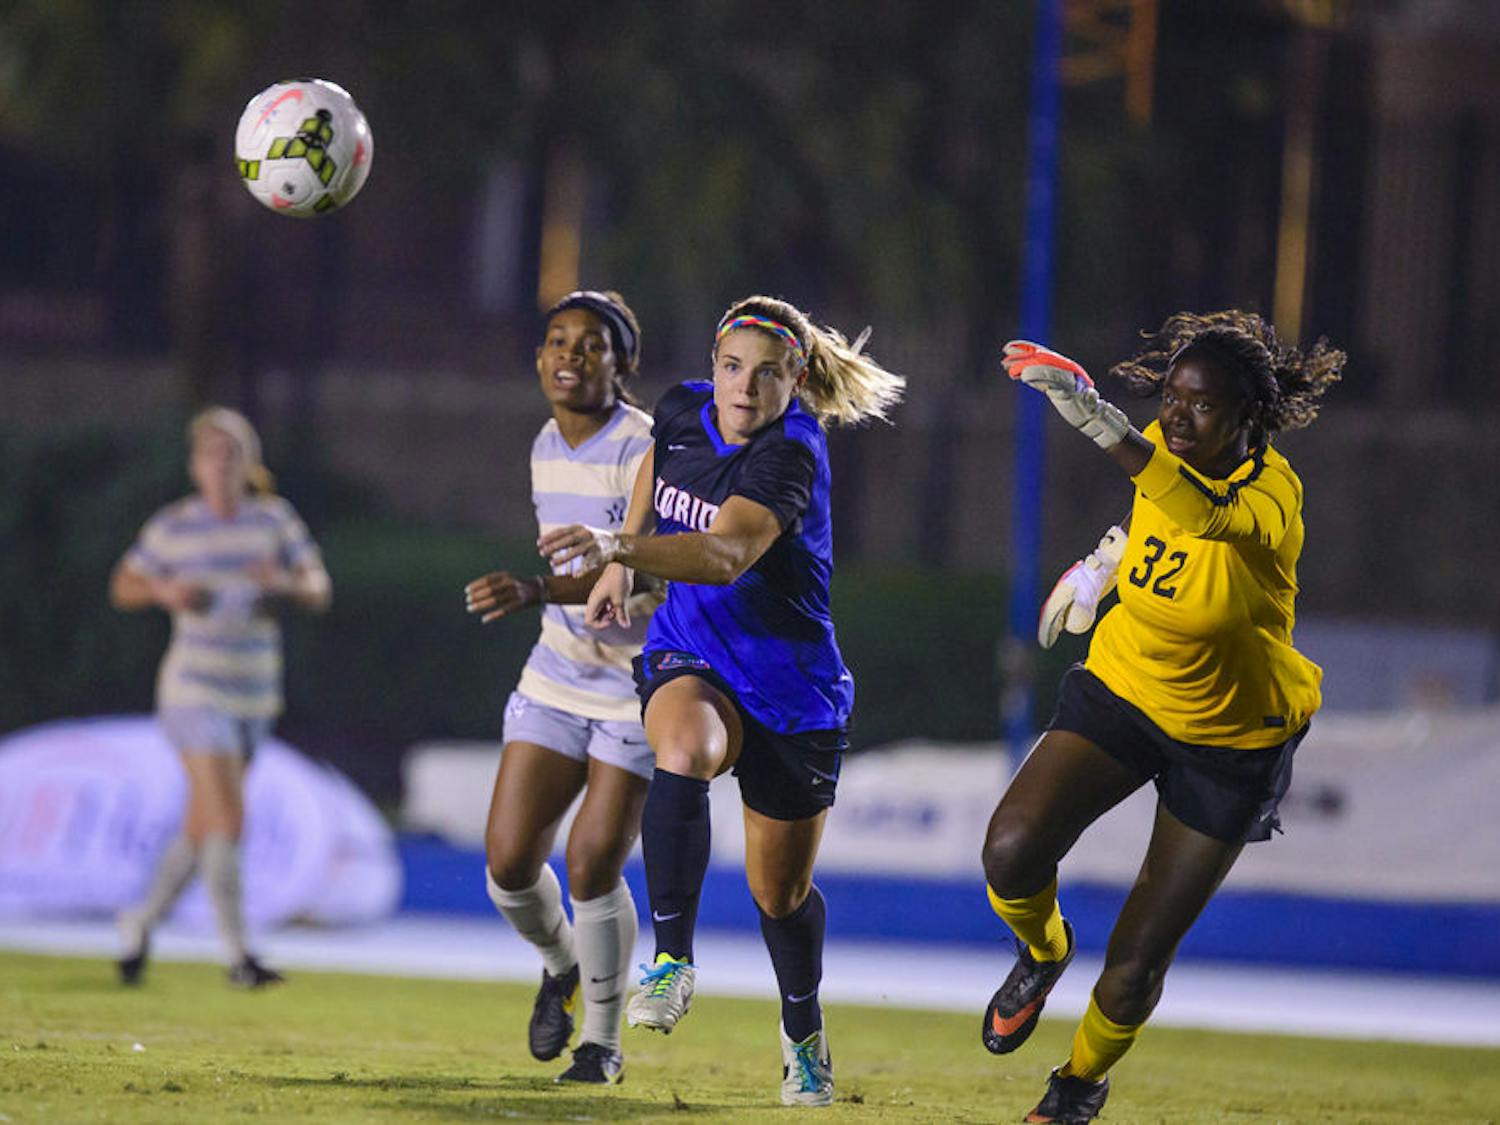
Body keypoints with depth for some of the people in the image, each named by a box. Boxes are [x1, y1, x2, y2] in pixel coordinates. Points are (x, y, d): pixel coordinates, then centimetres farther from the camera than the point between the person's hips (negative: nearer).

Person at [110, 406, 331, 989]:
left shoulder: (274, 519, 4)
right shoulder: (173, 527, -4)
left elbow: (319, 591, 4)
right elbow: (123, 586, 7)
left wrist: (288, 583, -19)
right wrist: (164, 592, -14)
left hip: (253, 697, 5)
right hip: (195, 693, -5)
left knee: (202, 831, 14)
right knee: (227, 820, -15)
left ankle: (141, 922, 35)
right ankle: (238, 956, -11)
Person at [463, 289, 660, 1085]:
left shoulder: (646, 452, -19)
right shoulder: (548, 447, 6)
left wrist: (536, 591, -47)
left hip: (643, 688, -6)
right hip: (558, 681, 6)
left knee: (592, 865, -8)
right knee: (508, 863, -2)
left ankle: (603, 1041, 13)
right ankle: (561, 967, 30)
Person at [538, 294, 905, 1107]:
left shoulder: (790, 454, -24)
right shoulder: (684, 411, -5)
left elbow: (725, 555, -42)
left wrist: (618, 547, -56)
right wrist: (621, 568, 17)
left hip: (791, 689, -3)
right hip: (689, 662, 3)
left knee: (780, 893, 10)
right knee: (685, 752, -36)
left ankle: (804, 1035, 39)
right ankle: (671, 960, -28)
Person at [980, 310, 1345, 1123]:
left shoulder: (1272, 494, -30)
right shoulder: (1166, 451, -11)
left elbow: (1203, 512, -56)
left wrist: (1090, 411, -68)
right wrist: (1104, 561, 9)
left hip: (1231, 742, -4)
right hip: (1125, 689, 4)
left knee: (1136, 960, 0)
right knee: (1012, 850, -21)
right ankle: (1043, 949, 15)